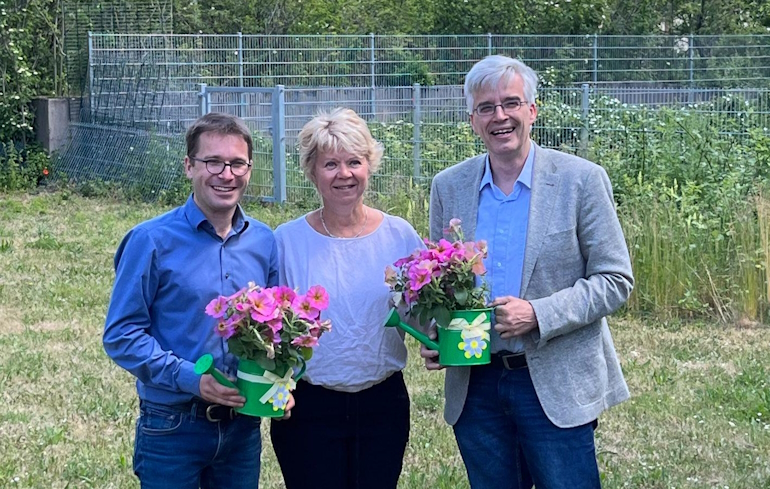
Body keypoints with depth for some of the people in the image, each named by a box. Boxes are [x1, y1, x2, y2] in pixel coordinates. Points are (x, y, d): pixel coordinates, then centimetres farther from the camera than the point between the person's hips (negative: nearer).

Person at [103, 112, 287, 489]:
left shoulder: (264, 241, 4)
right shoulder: (152, 240, -10)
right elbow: (121, 335, -11)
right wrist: (192, 379, -21)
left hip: (243, 425, 4)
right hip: (172, 426, -4)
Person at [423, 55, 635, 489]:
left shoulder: (582, 180, -6)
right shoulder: (449, 187, 5)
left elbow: (616, 280, -6)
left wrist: (538, 314, -19)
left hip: (558, 385, -3)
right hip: (475, 385, 4)